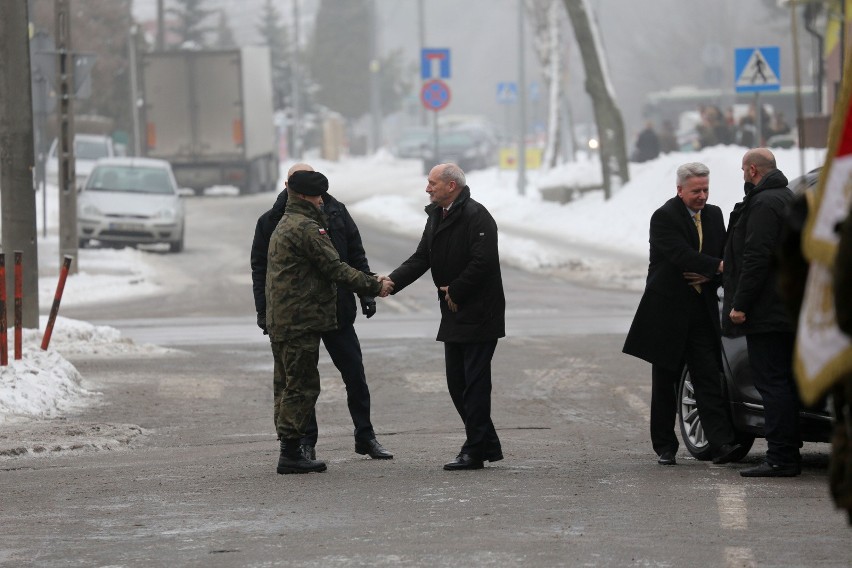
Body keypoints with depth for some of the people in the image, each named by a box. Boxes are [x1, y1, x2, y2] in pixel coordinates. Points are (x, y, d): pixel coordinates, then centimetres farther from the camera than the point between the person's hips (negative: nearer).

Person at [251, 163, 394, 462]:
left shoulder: (335, 213, 5)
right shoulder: (272, 222, -2)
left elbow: (356, 256, 10)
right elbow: (260, 268, 0)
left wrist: (366, 292, 2)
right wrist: (263, 311, -6)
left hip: (337, 310, 2)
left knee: (354, 373, 6)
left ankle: (365, 437, 16)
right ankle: (307, 442, 12)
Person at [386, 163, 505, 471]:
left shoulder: (476, 216, -15)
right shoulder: (436, 217, 13)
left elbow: (482, 262, -23)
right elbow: (421, 259, 10)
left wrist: (455, 292, -15)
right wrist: (391, 282, -5)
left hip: (479, 315, -9)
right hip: (454, 315, 9)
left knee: (474, 383, -6)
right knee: (457, 383, 11)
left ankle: (475, 451, -2)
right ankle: (488, 446, 19)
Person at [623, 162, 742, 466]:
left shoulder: (713, 215, 10)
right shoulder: (664, 217, -10)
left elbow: (724, 255, 11)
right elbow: (681, 255, -23)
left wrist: (707, 277, -9)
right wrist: (718, 267, -31)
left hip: (702, 312, 4)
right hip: (668, 310, -4)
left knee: (709, 378, -6)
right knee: (665, 383, 5)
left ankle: (721, 444, -14)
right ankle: (665, 447, 13)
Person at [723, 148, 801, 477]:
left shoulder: (763, 204, -15)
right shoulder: (787, 199, 18)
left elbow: (756, 259, -22)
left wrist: (741, 305, -19)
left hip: (766, 313, -10)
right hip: (788, 311, 10)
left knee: (772, 383, -10)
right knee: (784, 382, 13)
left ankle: (781, 458, -12)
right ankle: (788, 454, 17)